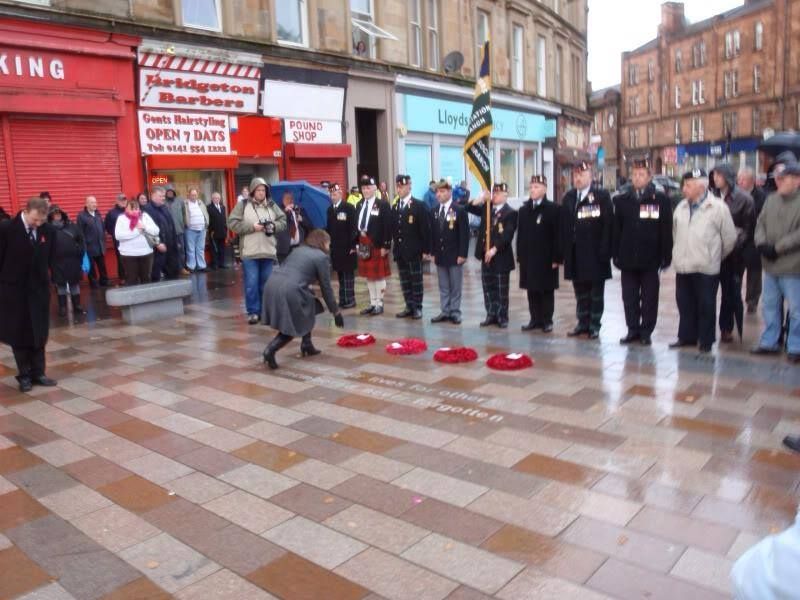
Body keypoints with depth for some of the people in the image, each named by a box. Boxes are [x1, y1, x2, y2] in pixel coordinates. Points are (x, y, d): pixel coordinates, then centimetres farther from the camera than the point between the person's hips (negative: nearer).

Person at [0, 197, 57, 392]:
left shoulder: (48, 230, -4)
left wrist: (45, 276, 7)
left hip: (39, 287, 3)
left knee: (39, 333, 7)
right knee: (18, 334, 6)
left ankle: (38, 373, 17)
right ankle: (24, 375, 15)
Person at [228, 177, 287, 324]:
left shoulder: (272, 205, 9)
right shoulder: (243, 205, 0)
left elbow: (283, 222, 10)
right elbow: (232, 223, -6)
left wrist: (273, 226, -11)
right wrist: (252, 227, -14)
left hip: (269, 252, 3)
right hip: (249, 252, -3)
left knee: (266, 283, 10)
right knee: (251, 284, -2)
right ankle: (253, 311, 8)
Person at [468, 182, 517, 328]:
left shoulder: (510, 213, -9)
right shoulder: (487, 208, 11)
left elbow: (507, 235, -18)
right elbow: (470, 208, 8)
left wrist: (494, 250, -23)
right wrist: (482, 198, -5)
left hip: (501, 256, -6)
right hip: (486, 255, 6)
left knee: (501, 289, 2)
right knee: (488, 288, 10)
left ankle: (502, 317, 11)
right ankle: (491, 315, 20)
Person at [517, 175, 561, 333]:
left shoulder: (554, 209, -4)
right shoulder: (523, 210, 11)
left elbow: (558, 235, -8)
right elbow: (520, 235, 11)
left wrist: (556, 258, -13)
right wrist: (520, 256, 6)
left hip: (546, 259, -4)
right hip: (528, 258, 5)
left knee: (547, 291, 4)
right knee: (532, 290, 8)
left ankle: (547, 321, 11)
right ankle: (535, 319, 17)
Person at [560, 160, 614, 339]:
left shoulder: (602, 196, -5)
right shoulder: (568, 197, 10)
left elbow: (608, 225, -9)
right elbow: (564, 225, 9)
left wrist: (605, 251, -15)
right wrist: (564, 251, 4)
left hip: (595, 254, -4)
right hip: (575, 254, 5)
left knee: (596, 292, 5)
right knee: (580, 291, 12)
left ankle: (594, 325, 13)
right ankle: (583, 323, 22)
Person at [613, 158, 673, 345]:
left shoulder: (661, 199, -1)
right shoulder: (621, 200, 7)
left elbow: (666, 230, -3)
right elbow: (616, 230, 7)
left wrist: (666, 256, -7)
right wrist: (616, 254, 2)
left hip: (651, 259, -2)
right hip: (628, 258, 3)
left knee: (649, 297, 6)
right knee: (629, 297, 7)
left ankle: (646, 331, 16)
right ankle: (633, 329, 18)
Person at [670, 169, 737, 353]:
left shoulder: (718, 207, -8)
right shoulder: (681, 206, 8)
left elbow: (729, 238, -2)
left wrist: (716, 257, 7)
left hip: (706, 268, -5)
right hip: (683, 266, 5)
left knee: (706, 306, 3)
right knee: (685, 304, 12)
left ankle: (706, 341, 15)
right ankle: (686, 336, 25)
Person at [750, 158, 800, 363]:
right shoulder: (771, 199, 8)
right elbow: (761, 223, 8)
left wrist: (778, 248, -17)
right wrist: (761, 243, -9)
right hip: (770, 265, 6)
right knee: (770, 306, 15)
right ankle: (769, 342, 27)